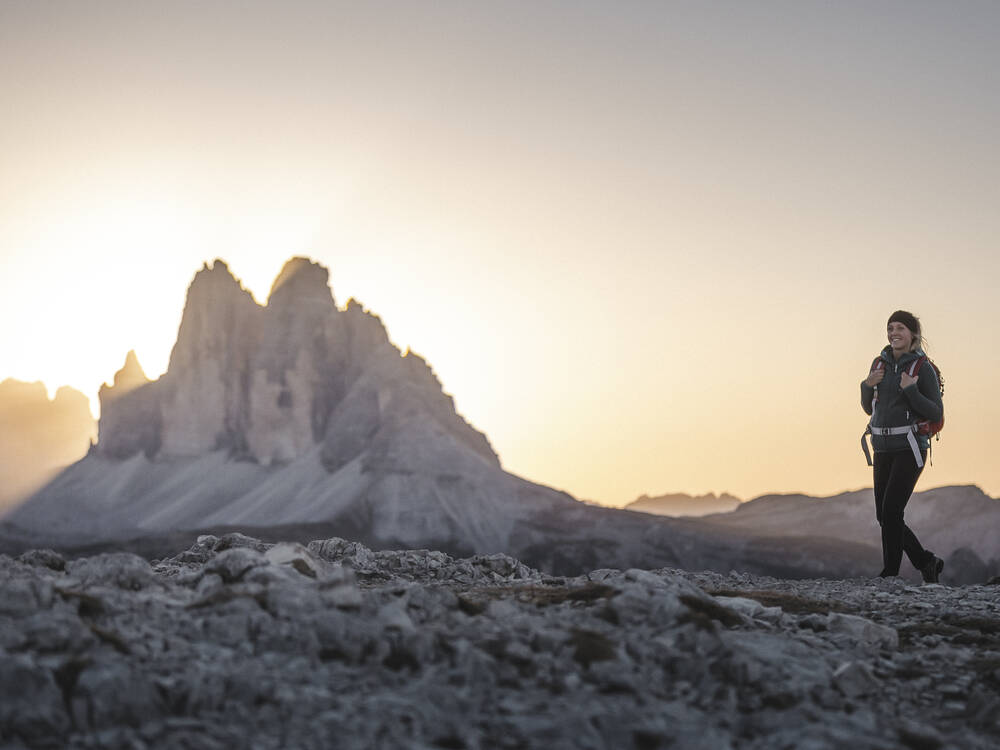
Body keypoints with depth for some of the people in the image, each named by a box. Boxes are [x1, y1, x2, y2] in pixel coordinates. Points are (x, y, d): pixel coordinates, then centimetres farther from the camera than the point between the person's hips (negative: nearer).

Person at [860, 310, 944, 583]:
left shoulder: (924, 368, -7)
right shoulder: (881, 363, 10)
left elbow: (936, 414, -10)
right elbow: (869, 408, 16)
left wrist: (910, 390, -21)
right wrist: (868, 385, -4)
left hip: (910, 448, -6)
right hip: (883, 449, 6)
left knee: (891, 511, -14)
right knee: (884, 516, 6)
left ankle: (889, 575, -5)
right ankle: (927, 562, 24)